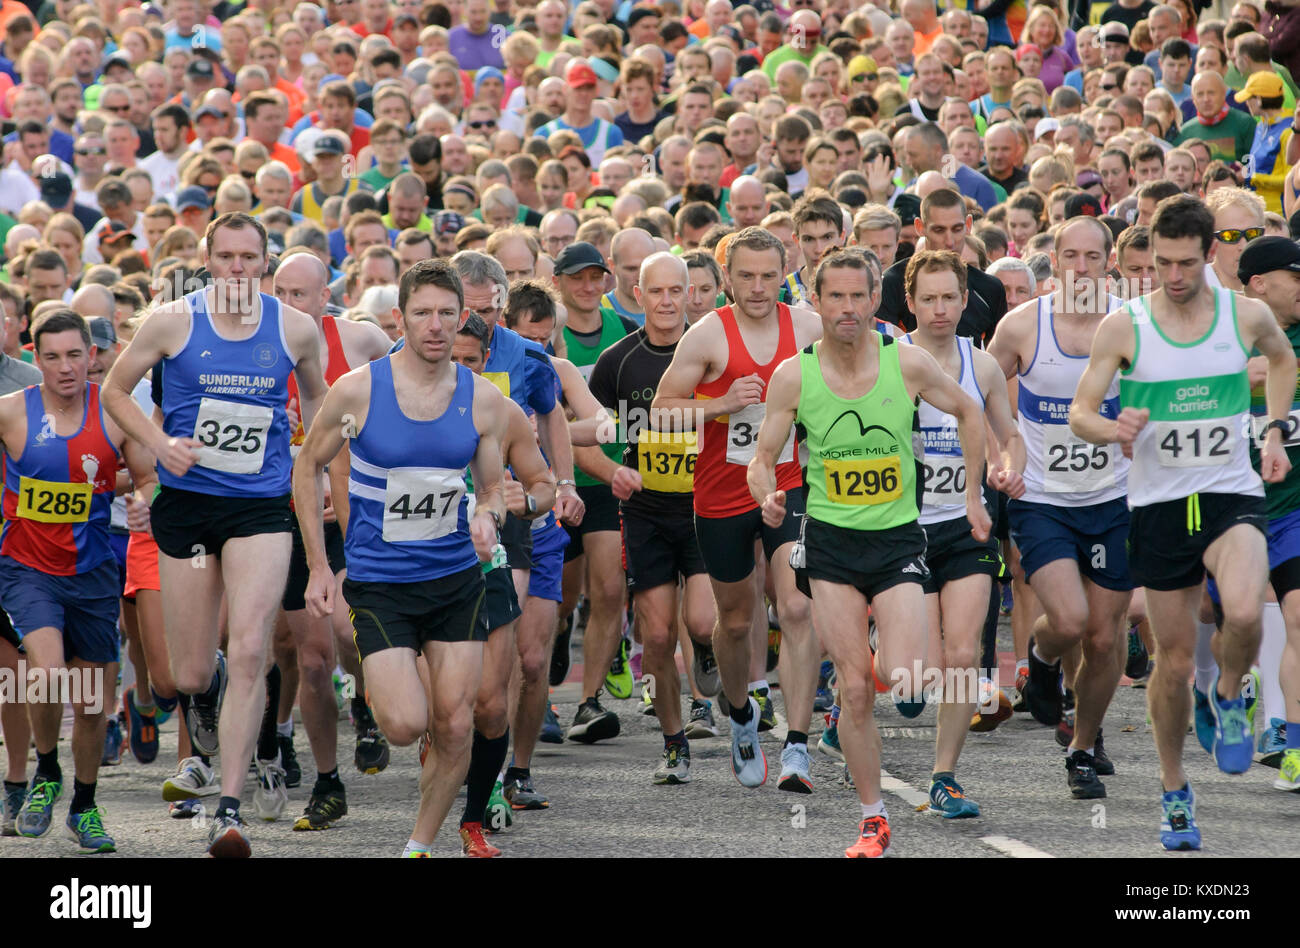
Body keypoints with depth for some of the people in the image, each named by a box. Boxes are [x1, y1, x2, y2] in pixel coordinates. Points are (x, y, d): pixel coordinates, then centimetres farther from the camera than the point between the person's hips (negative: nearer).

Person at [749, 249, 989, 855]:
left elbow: (968, 413, 10)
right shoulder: (793, 375, -6)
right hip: (831, 543, 1)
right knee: (853, 689, -5)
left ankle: (895, 662, 23)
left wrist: (972, 495, 10)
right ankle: (873, 820, 9)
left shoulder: (907, 363, -7)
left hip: (897, 536, 0)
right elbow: (764, 456, 2)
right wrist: (767, 497, -19)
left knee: (907, 688, -16)